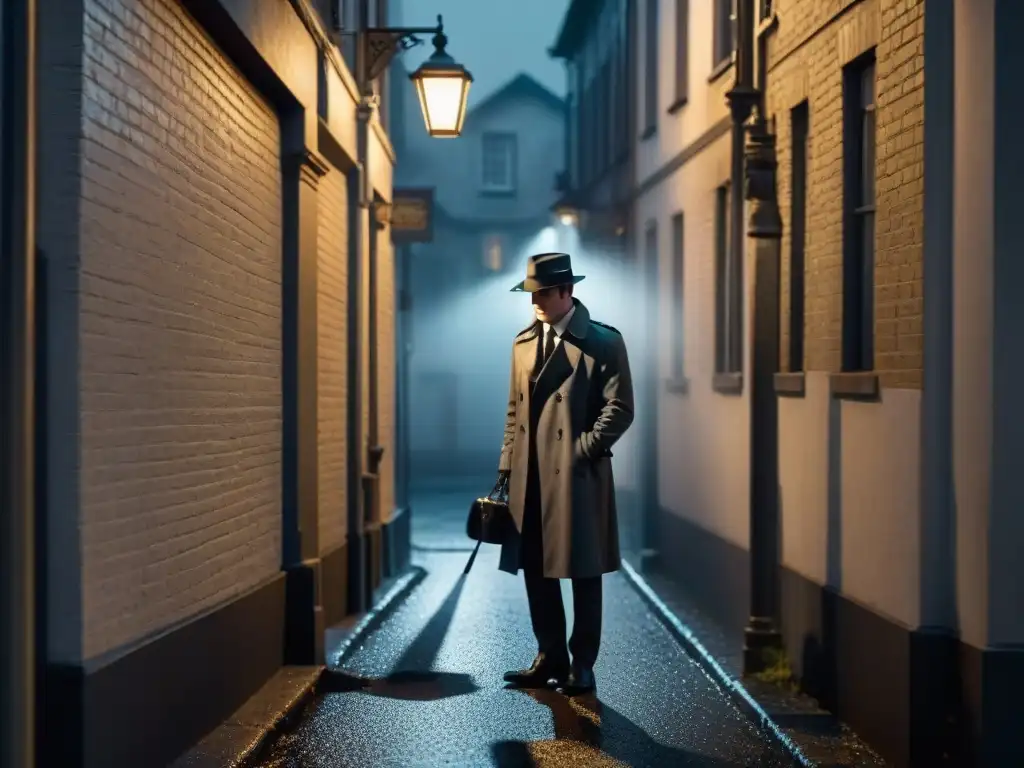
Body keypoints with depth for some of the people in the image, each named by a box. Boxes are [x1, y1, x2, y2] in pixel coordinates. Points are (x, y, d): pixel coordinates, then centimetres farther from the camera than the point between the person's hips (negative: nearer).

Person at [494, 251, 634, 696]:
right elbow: (515, 409, 16)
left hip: (577, 478, -6)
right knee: (536, 571, 10)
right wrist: (507, 465, 9)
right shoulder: (524, 342, 14)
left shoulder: (603, 342, -4)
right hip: (530, 479, 6)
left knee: (583, 575, 2)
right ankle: (550, 659, 21)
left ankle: (582, 666, 11)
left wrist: (581, 451, -14)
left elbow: (620, 409, -9)